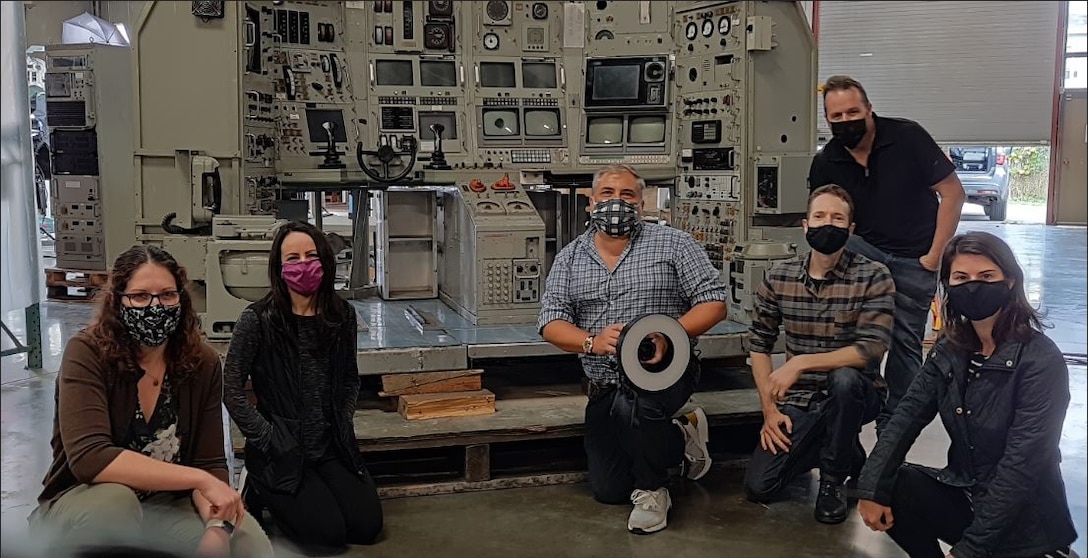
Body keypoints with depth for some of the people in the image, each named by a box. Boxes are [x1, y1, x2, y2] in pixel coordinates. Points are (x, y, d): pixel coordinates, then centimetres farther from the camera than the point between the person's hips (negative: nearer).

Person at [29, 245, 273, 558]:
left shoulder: (203, 364, -7)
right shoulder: (87, 354, -18)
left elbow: (210, 462, -8)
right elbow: (89, 458, -31)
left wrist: (217, 526, -30)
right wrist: (200, 480, -33)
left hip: (167, 505, 2)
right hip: (81, 506, -1)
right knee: (114, 500, -36)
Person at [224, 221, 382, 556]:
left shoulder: (342, 315, 0)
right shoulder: (257, 320, -14)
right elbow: (232, 392, -10)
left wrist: (342, 423, 2)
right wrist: (268, 439, -12)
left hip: (332, 446, 5)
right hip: (279, 452, -4)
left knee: (367, 526, -4)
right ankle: (262, 492, 14)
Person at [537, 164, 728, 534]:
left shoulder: (673, 245, -4)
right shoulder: (570, 257, 5)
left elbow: (714, 303, -8)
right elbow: (551, 323, -3)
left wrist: (668, 335, -26)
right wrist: (592, 342, -25)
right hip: (604, 388, 5)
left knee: (631, 404, -40)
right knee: (607, 491, 7)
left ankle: (651, 490, -10)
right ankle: (680, 437, 31)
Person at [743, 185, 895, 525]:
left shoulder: (873, 278, -12)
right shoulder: (778, 278, -2)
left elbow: (871, 350, -22)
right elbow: (759, 344, 4)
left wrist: (801, 363, -28)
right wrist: (770, 409, -4)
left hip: (855, 394, -3)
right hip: (799, 401, 3)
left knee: (844, 378, -39)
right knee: (758, 487, -11)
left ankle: (833, 478, -11)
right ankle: (846, 453, 18)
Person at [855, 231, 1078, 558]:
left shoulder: (1041, 362, -19)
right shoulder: (950, 348, 1)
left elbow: (1022, 465, -23)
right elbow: (909, 412, -7)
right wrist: (872, 488, -23)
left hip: (1023, 519, -5)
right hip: (964, 493, 5)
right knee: (887, 489, -17)